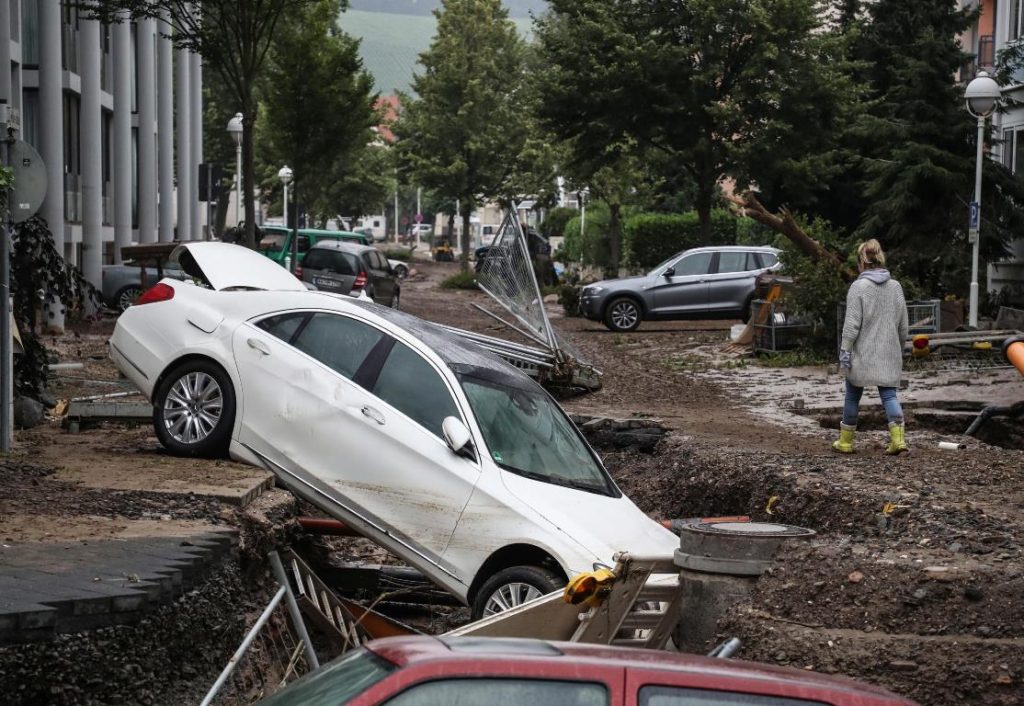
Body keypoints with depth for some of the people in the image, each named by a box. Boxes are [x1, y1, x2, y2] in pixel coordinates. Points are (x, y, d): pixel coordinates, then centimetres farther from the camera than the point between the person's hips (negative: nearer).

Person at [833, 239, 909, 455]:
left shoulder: (858, 287, -11)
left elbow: (852, 325, -14)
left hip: (862, 354, -4)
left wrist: (845, 351, -9)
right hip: (888, 354, 4)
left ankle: (846, 441, 19)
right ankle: (898, 438, -13)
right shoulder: (896, 287, 5)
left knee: (853, 396, 9)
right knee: (889, 394, 4)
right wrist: (898, 348, 22)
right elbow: (903, 326, 11)